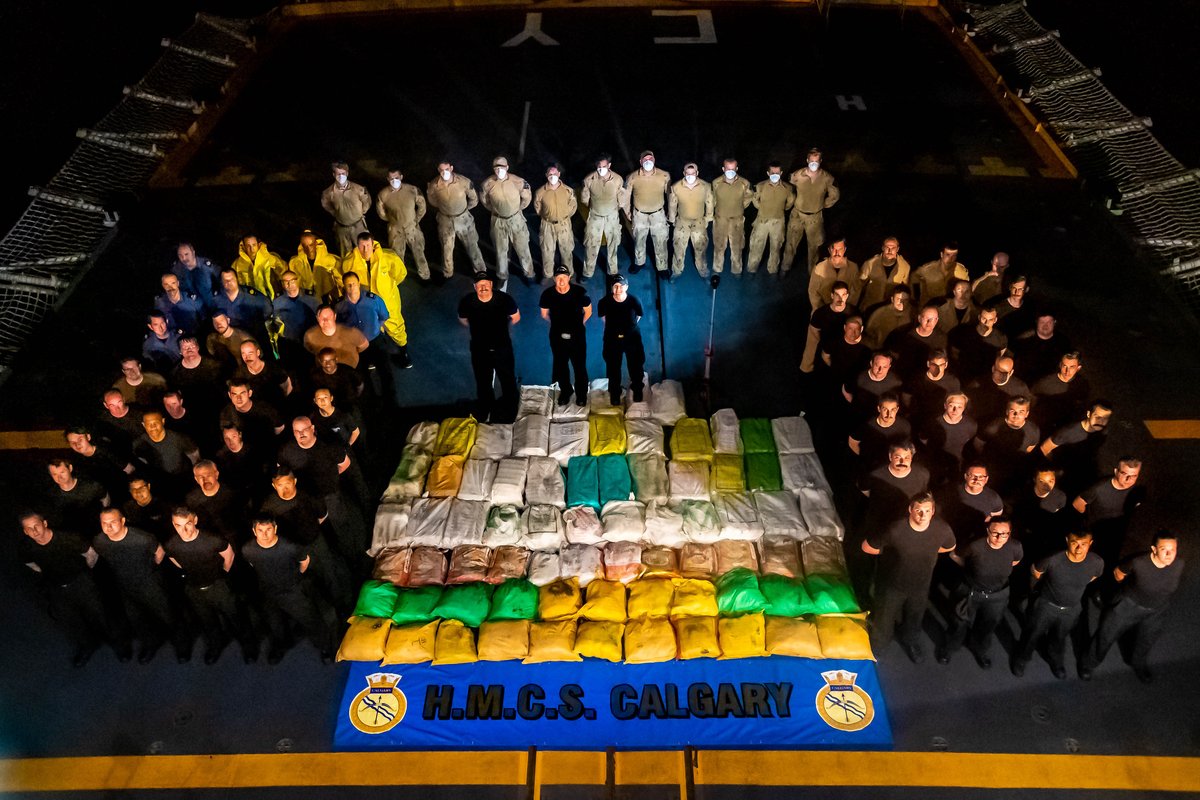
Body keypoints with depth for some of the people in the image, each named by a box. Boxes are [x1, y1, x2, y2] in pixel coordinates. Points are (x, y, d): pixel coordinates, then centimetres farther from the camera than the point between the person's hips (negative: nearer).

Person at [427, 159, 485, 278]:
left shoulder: (464, 182, -23)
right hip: (445, 220, 1)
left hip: (463, 218, 0)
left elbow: (474, 199, -4)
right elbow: (433, 202, 3)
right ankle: (447, 275, 38)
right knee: (446, 248, 17)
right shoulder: (433, 186, -20)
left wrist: (464, 209, 6)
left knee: (472, 245, 14)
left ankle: (480, 271, 34)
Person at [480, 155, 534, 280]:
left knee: (522, 247, 15)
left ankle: (528, 270, 36)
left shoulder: (518, 181, -21)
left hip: (516, 219, -1)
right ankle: (502, 274, 38)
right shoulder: (487, 184, -18)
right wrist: (494, 209, 7)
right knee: (500, 249, 18)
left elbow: (527, 197, -3)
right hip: (498, 220, 1)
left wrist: (518, 209, 6)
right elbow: (483, 199, 3)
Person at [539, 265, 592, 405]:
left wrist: (578, 324, 8)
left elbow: (588, 311, -1)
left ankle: (581, 393, 33)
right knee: (560, 366, 18)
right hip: (557, 336, 2)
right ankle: (565, 391, 41)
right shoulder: (547, 294, -16)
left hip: (577, 336, -1)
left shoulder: (579, 292, -19)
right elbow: (544, 314, 4)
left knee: (580, 366, 10)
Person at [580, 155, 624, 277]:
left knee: (613, 245, 15)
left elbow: (621, 199, -1)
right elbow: (584, 198, -2)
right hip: (595, 216, -1)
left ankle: (613, 271, 33)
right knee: (591, 246, 5)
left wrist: (614, 209, 11)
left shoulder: (618, 179, -18)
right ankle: (587, 273, 21)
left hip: (612, 217, 1)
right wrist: (594, 207, 10)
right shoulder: (589, 179, -20)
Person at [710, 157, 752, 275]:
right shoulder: (716, 183, -14)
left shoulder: (744, 183, -14)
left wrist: (739, 208, 11)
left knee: (737, 247, 12)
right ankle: (717, 269, 29)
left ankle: (736, 271, 27)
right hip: (720, 220, 0)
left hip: (737, 220, 0)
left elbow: (749, 197, 7)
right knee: (719, 246, 14)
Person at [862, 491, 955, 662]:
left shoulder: (942, 530, -25)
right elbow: (867, 547, -21)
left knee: (915, 618, 31)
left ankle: (910, 641, 62)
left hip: (920, 585, 3)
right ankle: (874, 648, 50)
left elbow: (950, 547, 1)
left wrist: (924, 549, -5)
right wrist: (890, 551, -12)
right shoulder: (895, 531, -36)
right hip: (892, 585, -3)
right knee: (884, 618, 20)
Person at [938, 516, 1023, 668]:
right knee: (960, 624, 20)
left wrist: (999, 569, 2)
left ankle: (979, 651, 57)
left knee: (988, 627, 27)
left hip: (997, 595, 3)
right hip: (970, 592, -3)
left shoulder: (1015, 547, -26)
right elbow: (954, 555, -13)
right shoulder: (975, 546, -33)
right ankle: (949, 648, 50)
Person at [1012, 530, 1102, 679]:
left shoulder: (1096, 563, -29)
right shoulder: (1053, 560, -36)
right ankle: (1021, 659, 49)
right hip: (1046, 605, -2)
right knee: (1033, 634, 21)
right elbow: (1035, 571, -11)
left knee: (1060, 638, 29)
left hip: (1071, 609, 2)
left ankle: (1056, 660, 59)